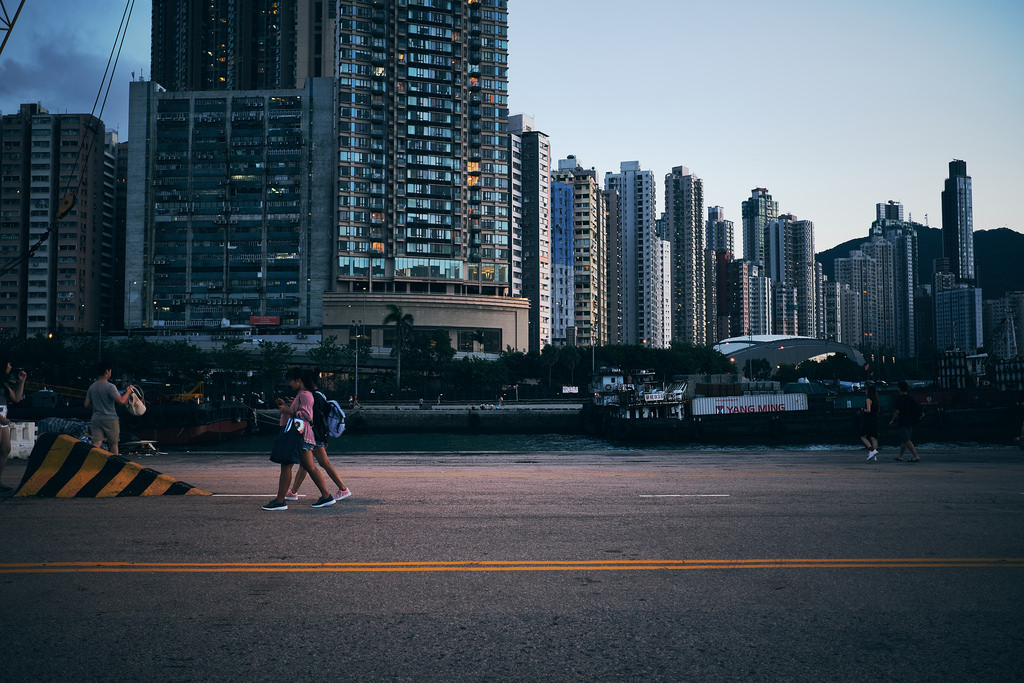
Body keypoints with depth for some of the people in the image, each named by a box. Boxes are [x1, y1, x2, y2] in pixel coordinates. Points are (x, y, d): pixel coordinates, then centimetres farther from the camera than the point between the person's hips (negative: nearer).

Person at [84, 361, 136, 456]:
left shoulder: (92, 387, 6)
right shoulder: (110, 386, -13)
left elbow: (87, 404, 10)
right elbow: (121, 401, -21)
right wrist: (128, 392, -5)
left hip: (96, 419, 5)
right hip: (110, 419, -5)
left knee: (96, 444, -3)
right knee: (113, 444, 10)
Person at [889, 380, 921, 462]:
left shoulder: (900, 398, -12)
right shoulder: (911, 398, 9)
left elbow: (897, 410, -16)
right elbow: (916, 409, 13)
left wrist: (892, 420, -4)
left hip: (903, 422, -8)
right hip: (910, 421, 8)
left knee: (907, 440, -9)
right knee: (903, 440, 16)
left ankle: (916, 456, -17)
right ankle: (900, 456, 24)